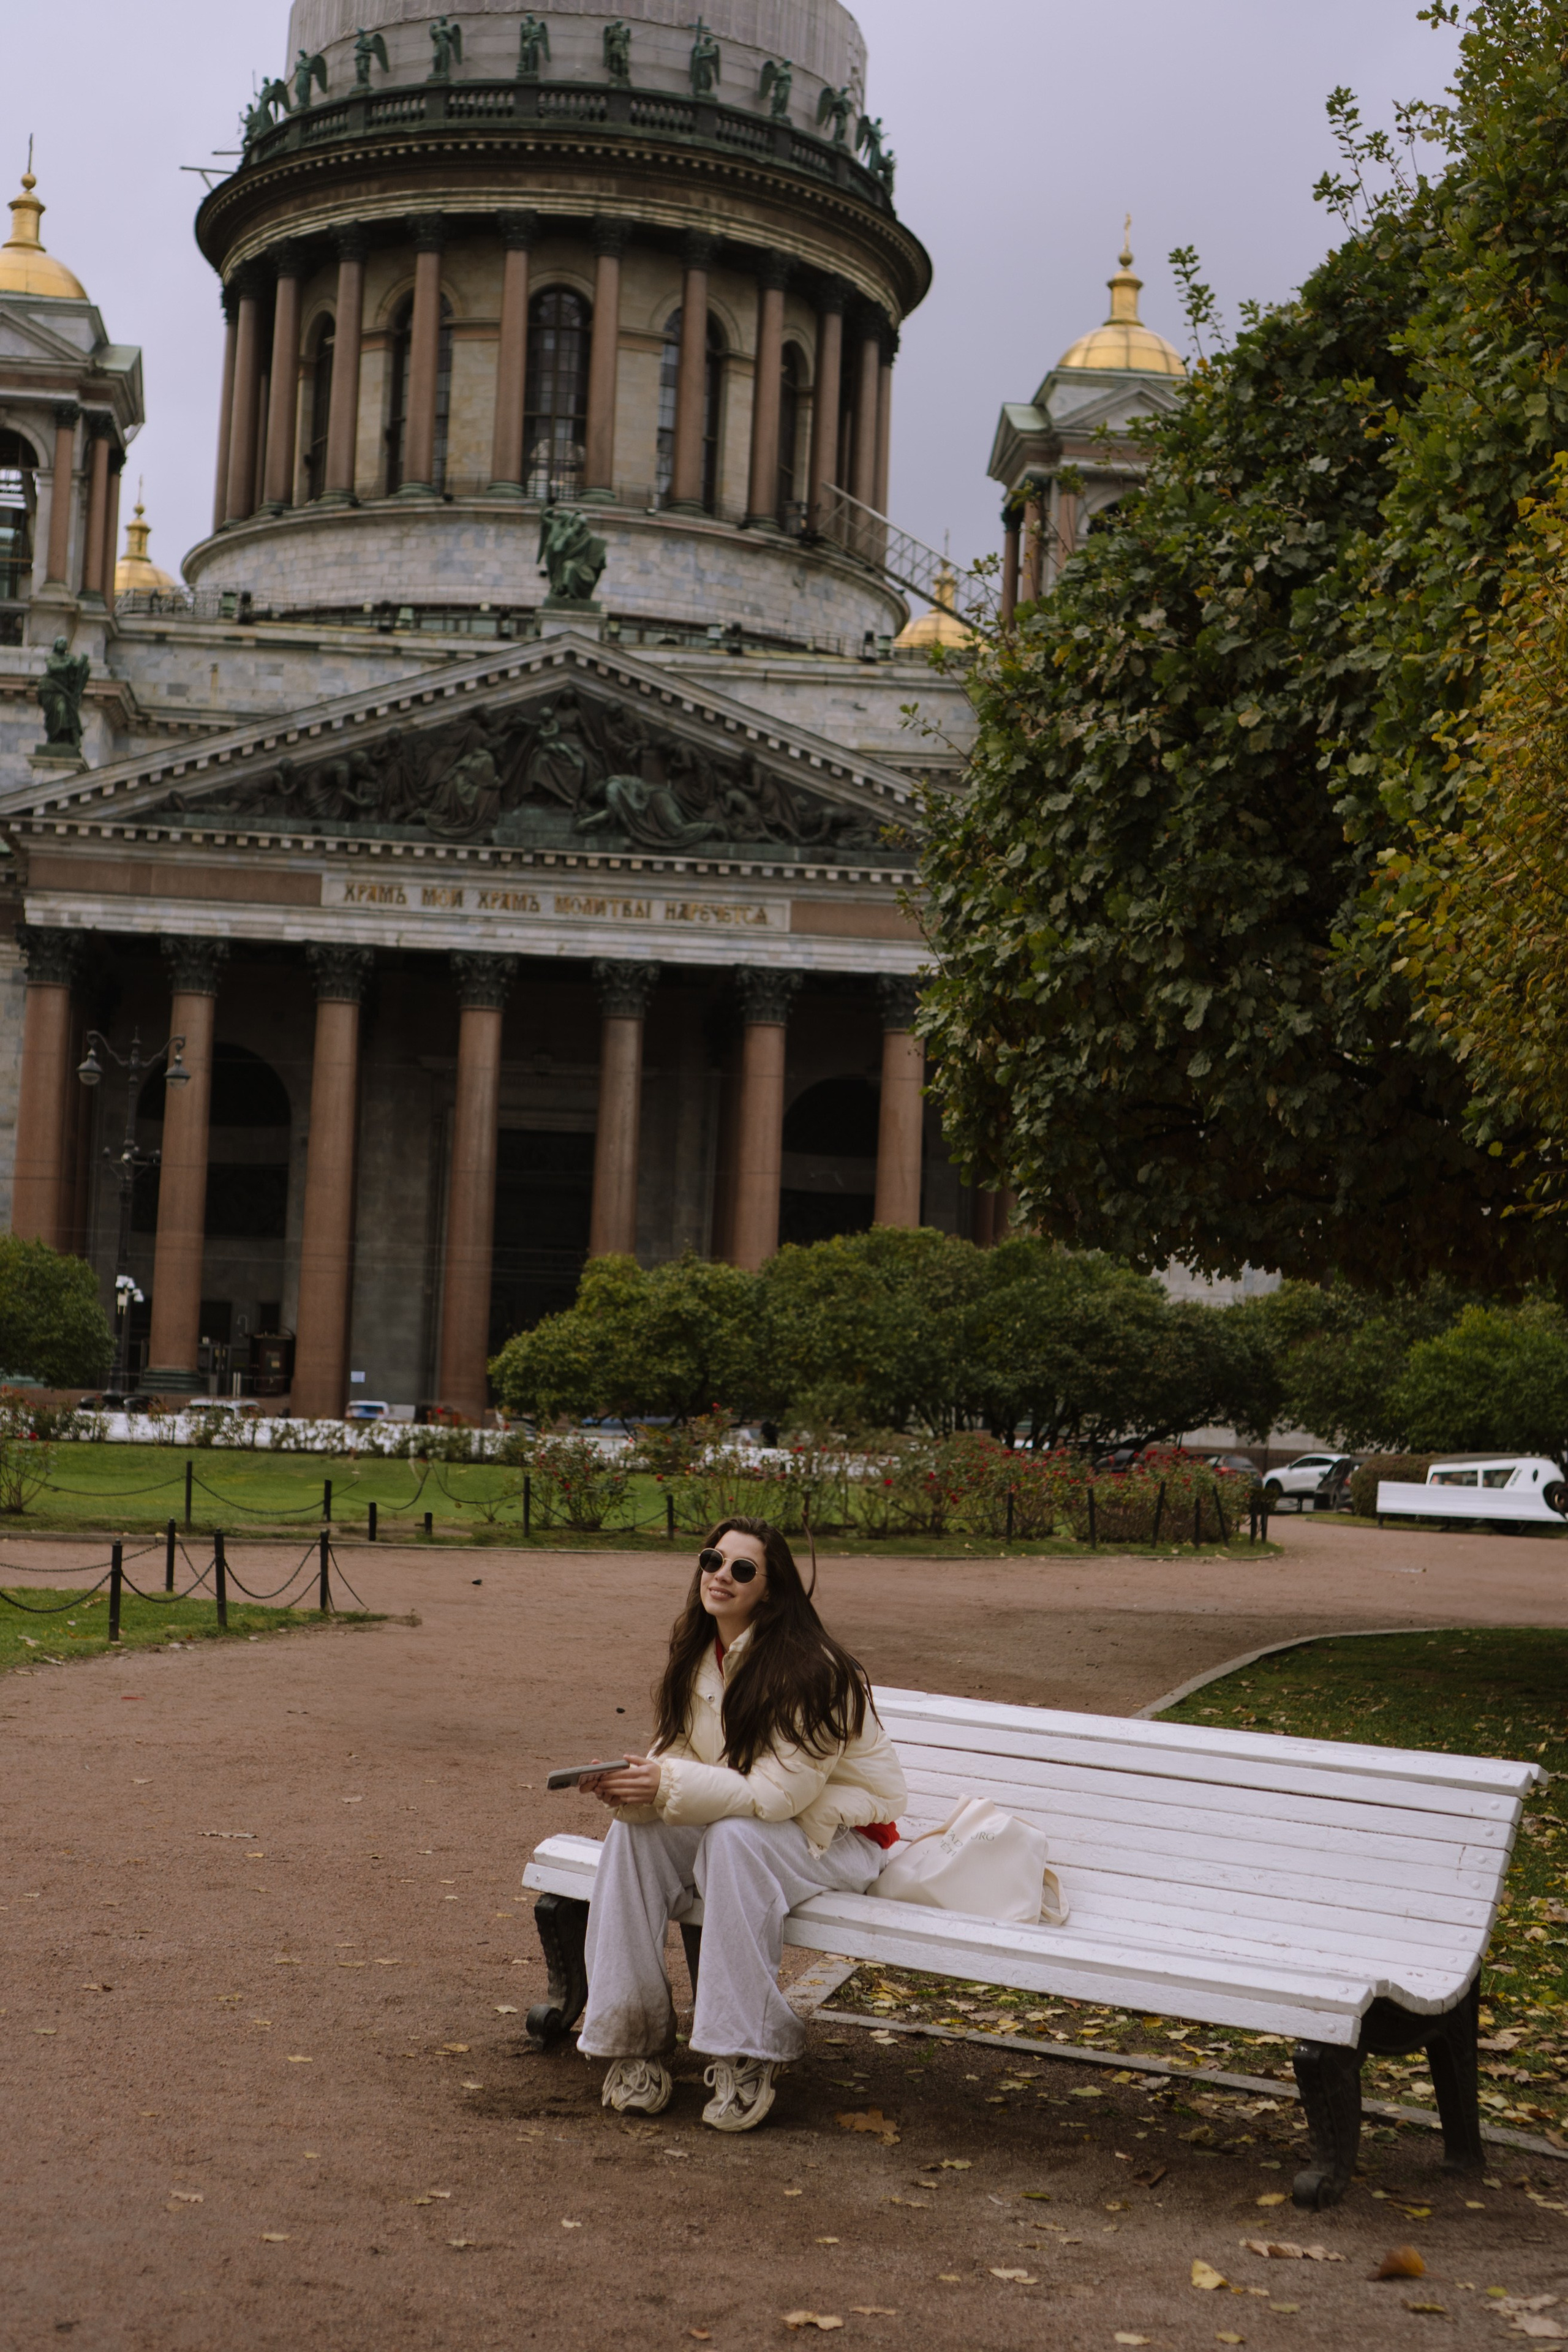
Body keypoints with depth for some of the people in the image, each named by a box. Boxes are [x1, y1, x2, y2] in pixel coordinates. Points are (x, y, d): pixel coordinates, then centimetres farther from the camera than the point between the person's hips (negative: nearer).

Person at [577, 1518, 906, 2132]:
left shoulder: (811, 1671, -23)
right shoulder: (698, 1659, 1)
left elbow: (779, 1792, -27)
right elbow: (678, 1755, 4)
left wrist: (669, 1785, -30)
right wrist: (633, 1783, -19)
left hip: (836, 1834, -7)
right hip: (737, 1821, 7)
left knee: (735, 1837, -36)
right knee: (634, 1831, -19)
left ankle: (746, 2058, -27)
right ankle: (635, 2040, -14)